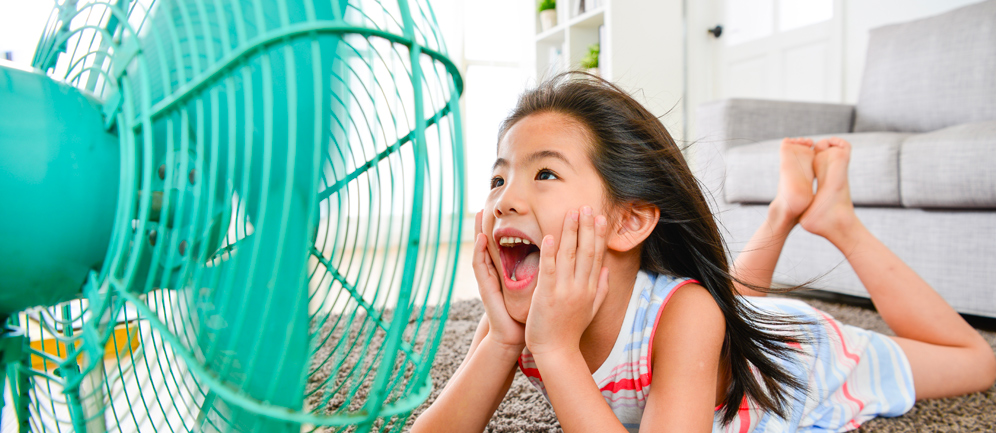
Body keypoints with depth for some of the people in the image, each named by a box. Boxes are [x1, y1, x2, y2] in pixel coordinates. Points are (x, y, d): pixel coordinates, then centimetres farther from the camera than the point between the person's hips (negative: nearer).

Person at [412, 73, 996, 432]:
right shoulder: (522, 314, -31)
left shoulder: (684, 314, -46)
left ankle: (836, 218, 22)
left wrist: (556, 349, -57)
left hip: (796, 361, -3)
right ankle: (786, 210, 40)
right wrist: (502, 341, -47)